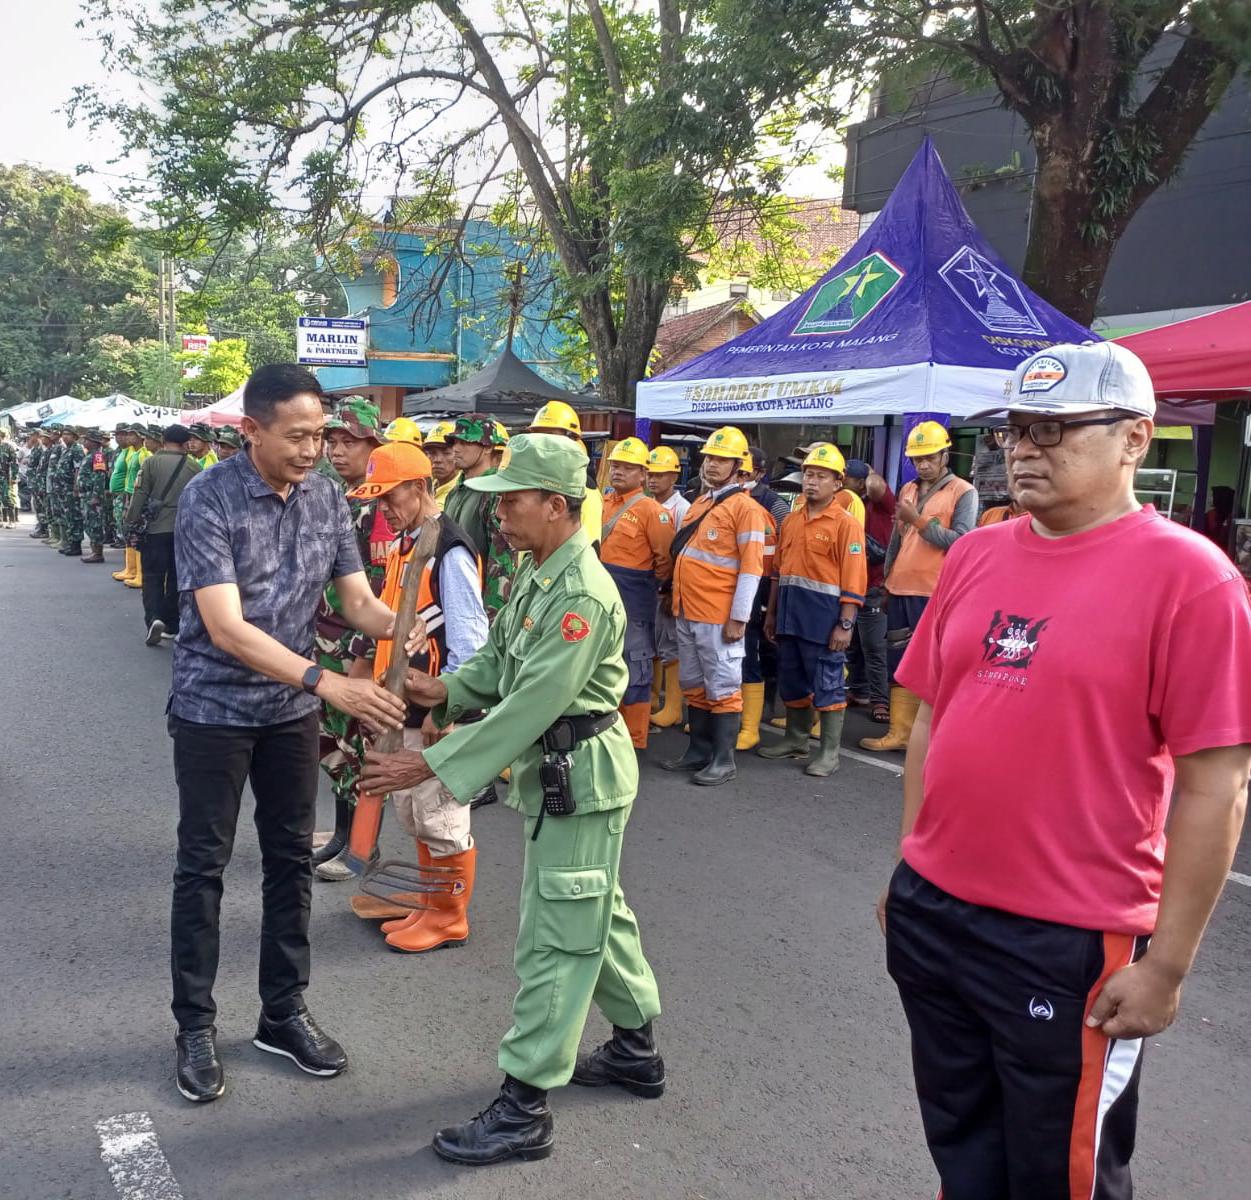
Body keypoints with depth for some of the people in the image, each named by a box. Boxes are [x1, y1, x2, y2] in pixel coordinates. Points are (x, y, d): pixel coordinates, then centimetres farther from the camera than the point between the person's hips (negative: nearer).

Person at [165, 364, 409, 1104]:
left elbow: (356, 599, -2)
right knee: (203, 865, 5)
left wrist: (398, 623, -26)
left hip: (290, 708, 5)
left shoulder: (329, 499, -3)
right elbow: (226, 629, -28)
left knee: (292, 858, 11)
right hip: (213, 708, -5)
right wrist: (329, 683, -38)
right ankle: (196, 1025, 21)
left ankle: (285, 1012, 25)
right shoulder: (208, 500, -20)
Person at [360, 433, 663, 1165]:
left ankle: (525, 1109, 9)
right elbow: (501, 660, 12)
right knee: (598, 914, 21)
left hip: (581, 777, -10)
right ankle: (637, 1050, 39)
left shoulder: (583, 594, -25)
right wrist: (445, 691, -7)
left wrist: (433, 765, -27)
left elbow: (531, 705, -28)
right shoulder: (539, 576, 6)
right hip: (556, 772, 10)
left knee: (555, 942, -2)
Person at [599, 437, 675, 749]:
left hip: (633, 604, -7)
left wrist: (650, 586, 1)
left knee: (633, 672, 1)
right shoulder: (602, 504, 10)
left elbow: (666, 557, -11)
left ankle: (634, 741, 10)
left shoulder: (651, 510, -11)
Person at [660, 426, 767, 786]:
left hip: (718, 615, -8)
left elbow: (751, 568, -13)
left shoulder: (745, 508, -9)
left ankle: (723, 760, 7)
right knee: (693, 685, 15)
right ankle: (699, 750, 25)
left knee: (722, 687, 0)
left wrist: (738, 618, -17)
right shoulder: (698, 504, 16)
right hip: (687, 611, 8)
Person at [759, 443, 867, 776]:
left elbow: (853, 579, -11)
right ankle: (795, 741, 30)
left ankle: (830, 752, 9)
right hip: (790, 611, 7)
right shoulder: (791, 520, 13)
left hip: (824, 614, -6)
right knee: (792, 681, 15)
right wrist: (772, 612, 15)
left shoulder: (846, 524, -7)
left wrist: (845, 624, -16)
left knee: (827, 684, 0)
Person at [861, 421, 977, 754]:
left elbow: (961, 542, -14)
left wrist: (919, 519, -16)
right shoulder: (907, 490, 16)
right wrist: (888, 582, 19)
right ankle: (899, 732, 17)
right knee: (900, 664, 10)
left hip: (936, 593, -6)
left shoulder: (963, 492, -3)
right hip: (901, 590, 7)